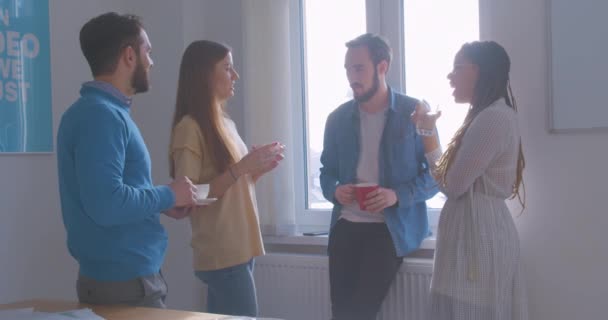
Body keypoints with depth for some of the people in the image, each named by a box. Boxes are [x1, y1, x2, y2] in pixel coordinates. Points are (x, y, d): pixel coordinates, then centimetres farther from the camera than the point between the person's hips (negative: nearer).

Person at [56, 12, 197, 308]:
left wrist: (162, 202, 8)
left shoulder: (105, 110, 11)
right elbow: (105, 205, -30)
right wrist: (168, 195, -16)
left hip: (122, 275, 10)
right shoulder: (100, 114, -19)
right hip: (124, 282, -10)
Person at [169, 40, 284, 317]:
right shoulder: (190, 128, -12)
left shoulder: (226, 124, 14)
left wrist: (258, 169, 3)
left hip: (239, 250, 8)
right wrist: (241, 168, -20)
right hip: (222, 255, -8)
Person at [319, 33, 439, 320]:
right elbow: (327, 171, 17)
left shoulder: (414, 113, -5)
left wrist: (398, 195, -20)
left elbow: (435, 173, -3)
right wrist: (334, 191, -7)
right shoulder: (338, 118, 7)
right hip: (345, 225, 4)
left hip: (393, 228, -4)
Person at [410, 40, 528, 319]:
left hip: (479, 231, -10)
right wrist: (427, 131, 14)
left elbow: (453, 185, -14)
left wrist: (428, 133, 1)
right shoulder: (487, 117, 18)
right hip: (473, 230, 10)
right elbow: (459, 180, 13)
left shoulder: (495, 117, -15)